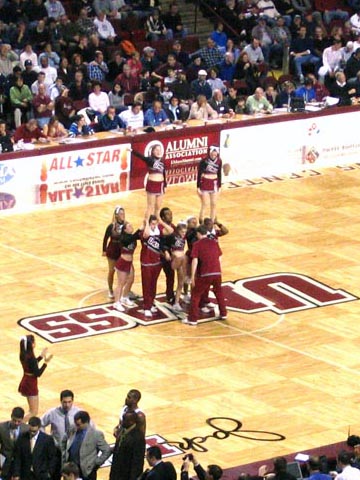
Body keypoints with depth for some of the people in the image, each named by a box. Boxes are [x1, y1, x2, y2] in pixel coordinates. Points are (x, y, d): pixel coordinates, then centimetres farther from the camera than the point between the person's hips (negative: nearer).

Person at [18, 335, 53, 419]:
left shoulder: (24, 355, 0)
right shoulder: (31, 358, -26)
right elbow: (38, 373, -22)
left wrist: (41, 356, 21)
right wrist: (46, 362, -21)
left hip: (25, 382, 9)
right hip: (31, 384, -9)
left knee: (32, 410, 23)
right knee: (34, 412, -3)